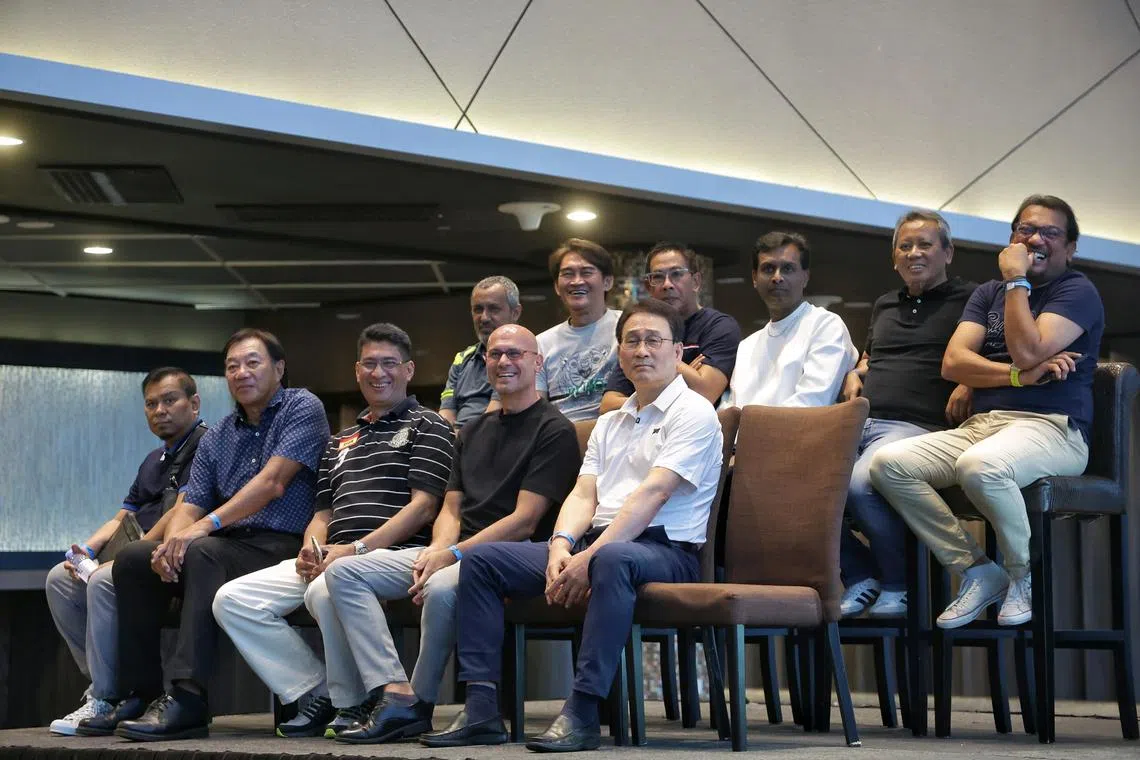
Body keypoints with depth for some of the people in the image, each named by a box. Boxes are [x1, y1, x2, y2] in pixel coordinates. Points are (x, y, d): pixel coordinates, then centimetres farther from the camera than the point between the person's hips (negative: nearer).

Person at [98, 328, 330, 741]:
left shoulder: (302, 408, -4)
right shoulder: (216, 437, 17)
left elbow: (273, 482, -16)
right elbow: (190, 505, 9)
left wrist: (207, 525, -24)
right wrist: (171, 543, -16)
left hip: (284, 547, -8)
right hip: (231, 546, 8)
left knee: (202, 553, -34)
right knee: (132, 560, -4)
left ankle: (187, 699, -39)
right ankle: (139, 693, -4)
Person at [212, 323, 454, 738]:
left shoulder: (426, 426, 6)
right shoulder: (340, 441, 28)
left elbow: (423, 505, -7)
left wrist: (357, 549, -17)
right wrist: (310, 552, -1)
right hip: (331, 559, 7)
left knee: (326, 590, -39)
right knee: (232, 600, -11)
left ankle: (353, 704, -16)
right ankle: (317, 694, -5)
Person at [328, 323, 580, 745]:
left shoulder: (554, 430, -3)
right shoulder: (474, 431, 22)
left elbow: (525, 520, -11)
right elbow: (452, 508, 18)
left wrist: (453, 554, -16)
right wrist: (435, 551, -5)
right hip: (456, 553, 8)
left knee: (441, 588, -39)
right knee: (345, 572, -7)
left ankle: (421, 703, -15)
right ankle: (396, 695, -21)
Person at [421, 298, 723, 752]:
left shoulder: (692, 412, -2)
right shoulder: (608, 424, 24)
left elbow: (653, 493, -15)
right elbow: (583, 495, 12)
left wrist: (591, 556, -23)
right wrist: (562, 543, -11)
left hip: (665, 549, -8)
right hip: (595, 542, 8)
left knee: (613, 558, -43)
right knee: (480, 560, -4)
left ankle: (582, 713, -41)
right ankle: (481, 710, -13)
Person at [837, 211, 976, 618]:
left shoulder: (970, 299, 10)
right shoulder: (884, 305, 31)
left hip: (917, 425, -6)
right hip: (860, 420, 6)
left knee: (861, 482, -37)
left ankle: (898, 584, -11)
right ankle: (861, 576, -7)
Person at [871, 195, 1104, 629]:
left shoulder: (1078, 291, 4)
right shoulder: (988, 293, 21)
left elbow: (1027, 352, -13)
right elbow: (953, 363, 6)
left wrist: (1017, 281, -5)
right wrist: (1019, 375, -9)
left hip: (1051, 427, -6)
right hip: (980, 425, 6)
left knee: (979, 466, -40)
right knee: (888, 463, -18)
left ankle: (1025, 577, -14)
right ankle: (976, 571, -10)